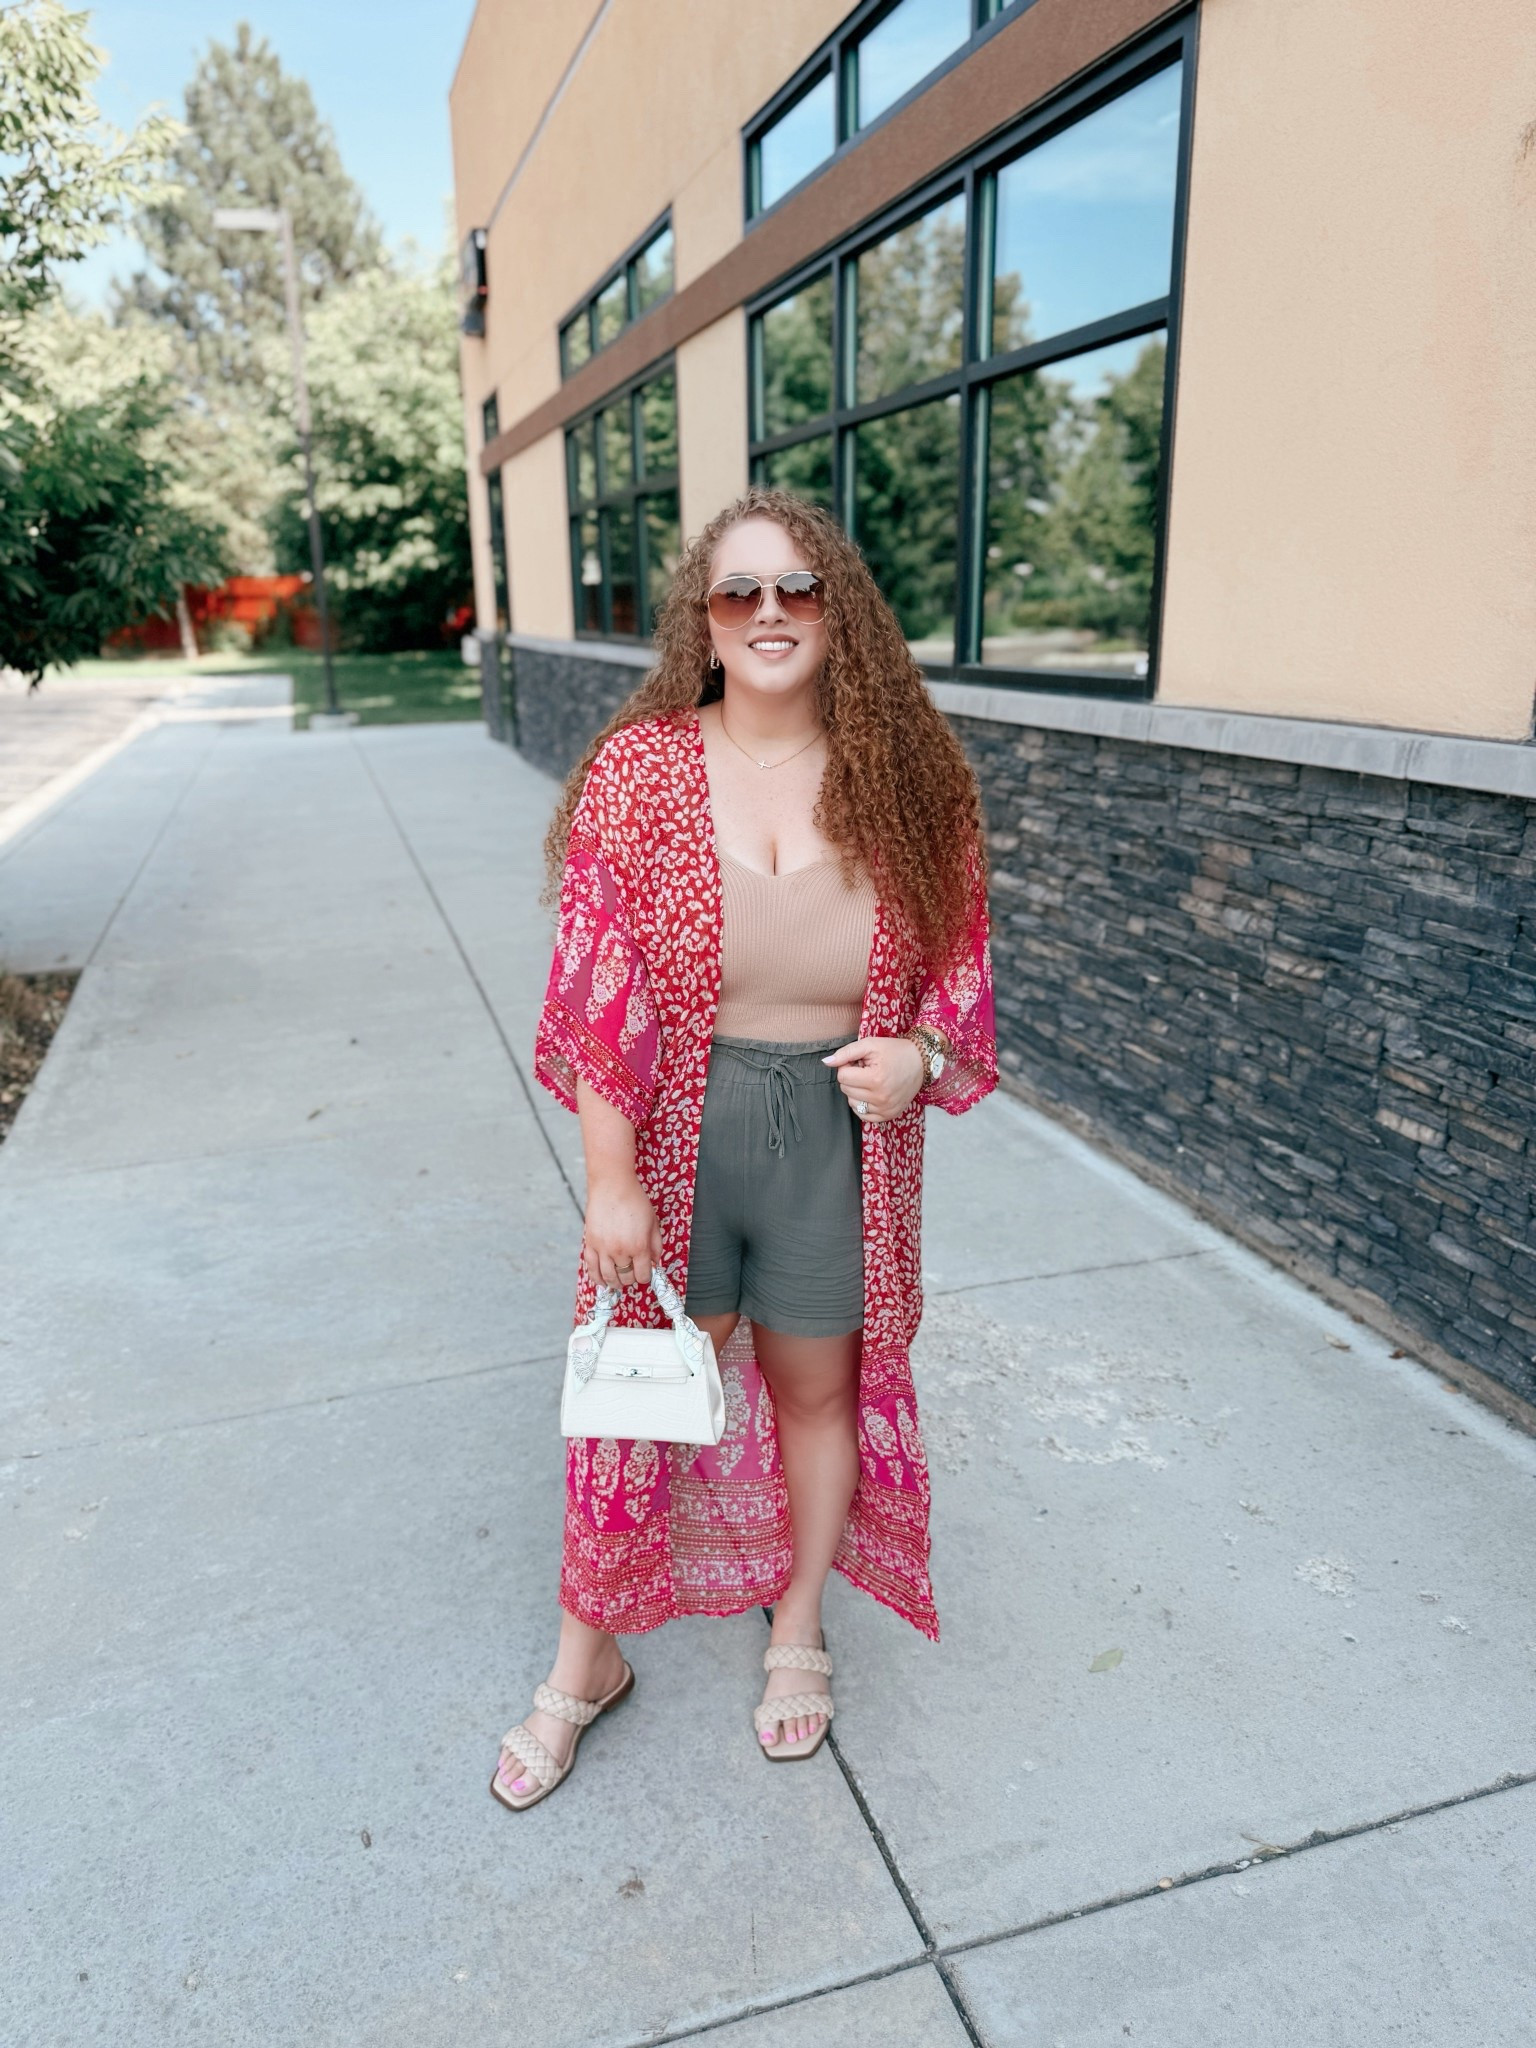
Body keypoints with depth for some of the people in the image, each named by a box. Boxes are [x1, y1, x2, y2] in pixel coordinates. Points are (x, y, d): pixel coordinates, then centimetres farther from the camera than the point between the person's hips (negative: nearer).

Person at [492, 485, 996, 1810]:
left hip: (842, 1131, 1)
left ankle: (799, 1634, 47)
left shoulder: (909, 777, -3)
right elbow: (598, 989, -8)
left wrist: (917, 1054, -15)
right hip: (678, 1127, -1)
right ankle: (586, 1663, 39)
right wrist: (611, 1179, -11)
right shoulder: (638, 770, -8)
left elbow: (960, 954, 6)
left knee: (819, 1387, 18)